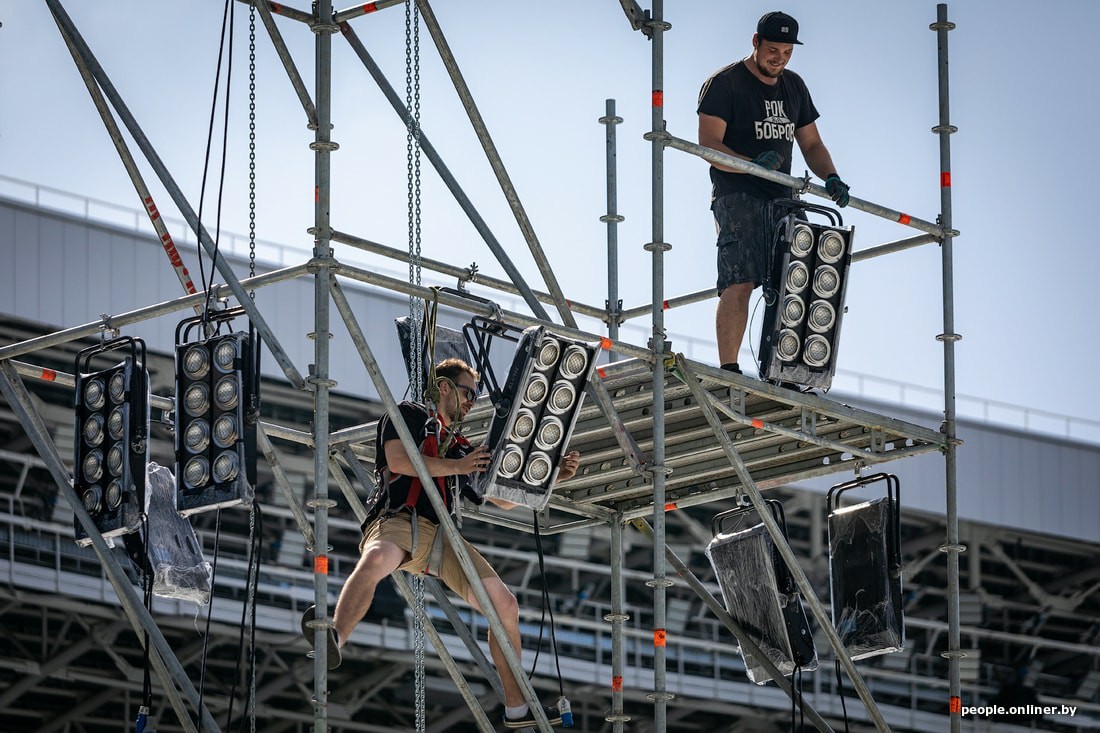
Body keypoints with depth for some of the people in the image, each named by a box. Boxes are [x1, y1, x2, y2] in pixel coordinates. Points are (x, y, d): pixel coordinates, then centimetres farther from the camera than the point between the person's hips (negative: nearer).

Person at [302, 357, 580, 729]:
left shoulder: (462, 446, 33)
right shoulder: (409, 415, 15)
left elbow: (505, 499, 34)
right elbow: (398, 461, -5)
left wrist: (554, 476, 25)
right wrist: (456, 467, -3)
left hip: (443, 538, 7)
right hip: (399, 520, -7)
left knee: (505, 604, -3)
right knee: (376, 559, -42)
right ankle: (334, 640, -65)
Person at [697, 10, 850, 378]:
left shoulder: (793, 86, 19)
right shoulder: (724, 84, -4)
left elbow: (811, 144, 22)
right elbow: (709, 146, -12)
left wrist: (830, 176, 1)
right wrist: (753, 165, -28)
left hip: (782, 199, 7)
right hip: (737, 196, -7)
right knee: (739, 284, -18)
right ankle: (728, 372, -21)